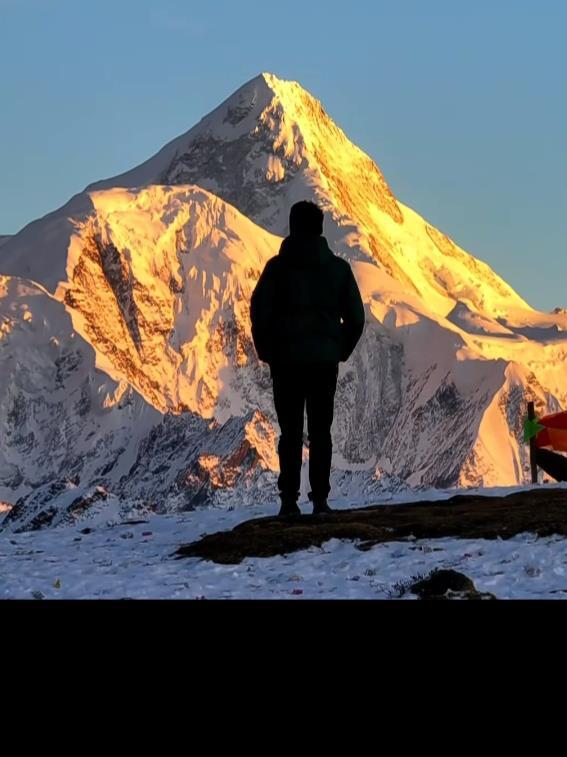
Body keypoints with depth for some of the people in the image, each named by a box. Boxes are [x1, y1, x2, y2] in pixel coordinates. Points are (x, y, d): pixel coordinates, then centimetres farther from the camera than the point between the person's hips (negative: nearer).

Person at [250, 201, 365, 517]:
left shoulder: (278, 266, -4)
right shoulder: (338, 267, 2)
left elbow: (259, 311, -8)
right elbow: (356, 317, 2)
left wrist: (268, 352, 4)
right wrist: (340, 351, 13)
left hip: (286, 360, -1)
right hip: (325, 361, 1)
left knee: (290, 433, 4)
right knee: (321, 432, 6)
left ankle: (289, 500, -1)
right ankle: (320, 500, 2)